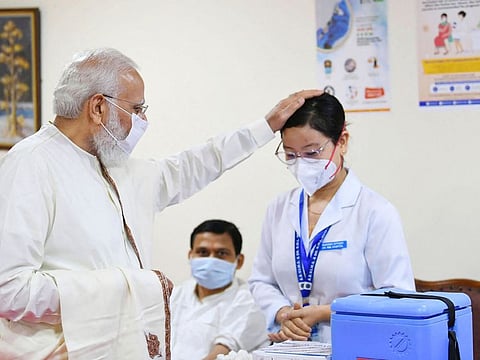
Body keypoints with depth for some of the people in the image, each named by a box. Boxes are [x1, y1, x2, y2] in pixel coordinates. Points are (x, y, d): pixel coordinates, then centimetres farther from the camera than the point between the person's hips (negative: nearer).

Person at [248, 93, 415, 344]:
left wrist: (325, 313, -12)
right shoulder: (279, 209, 10)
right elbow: (261, 281, 15)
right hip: (292, 349, 5)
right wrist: (283, 314, -5)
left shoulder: (376, 213, -5)